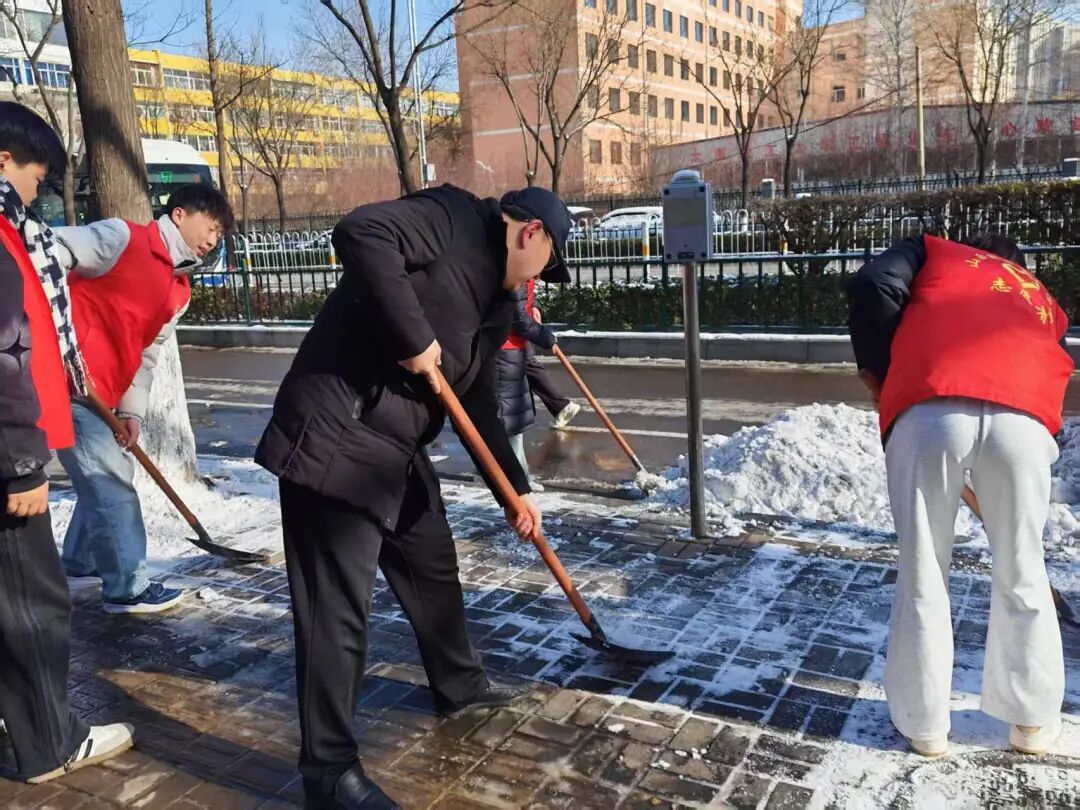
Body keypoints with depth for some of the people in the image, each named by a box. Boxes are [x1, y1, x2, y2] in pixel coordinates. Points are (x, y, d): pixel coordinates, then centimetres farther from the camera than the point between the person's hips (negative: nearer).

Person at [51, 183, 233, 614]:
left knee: (104, 477, 19)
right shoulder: (121, 238, -11)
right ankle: (127, 589, 5)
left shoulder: (179, 292, 13)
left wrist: (131, 411, 5)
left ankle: (80, 564, 38)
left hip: (101, 394, 9)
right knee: (112, 482, -5)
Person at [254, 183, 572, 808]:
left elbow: (480, 405, 22)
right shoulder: (452, 219, -9)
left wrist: (515, 490, 21)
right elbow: (361, 234, -27)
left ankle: (458, 684, 47)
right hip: (333, 435, -10)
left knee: (434, 567, 23)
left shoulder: (497, 304, 17)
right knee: (339, 607, -3)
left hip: (399, 448, 10)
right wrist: (414, 339, -23)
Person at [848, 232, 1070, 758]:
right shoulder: (1040, 299, 39)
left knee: (922, 576, 9)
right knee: (1021, 574, 18)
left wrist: (878, 371, 19)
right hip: (1022, 415, 3)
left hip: (929, 411, -2)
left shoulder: (934, 253, 31)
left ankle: (924, 724, 20)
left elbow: (872, 287, 10)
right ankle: (1033, 719, 31)